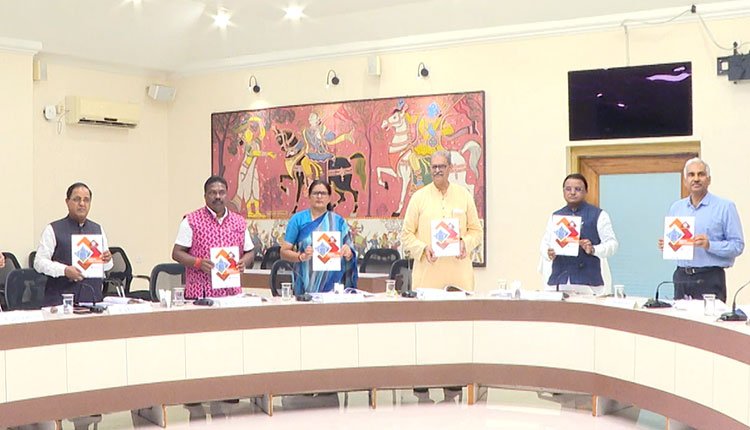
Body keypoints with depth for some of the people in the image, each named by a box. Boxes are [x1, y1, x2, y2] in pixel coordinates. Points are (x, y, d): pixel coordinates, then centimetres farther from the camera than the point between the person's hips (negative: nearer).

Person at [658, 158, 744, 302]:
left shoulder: (725, 207, 0)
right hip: (682, 278, 4)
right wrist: (665, 245, -1)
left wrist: (710, 245, -19)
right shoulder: (676, 208, 14)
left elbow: (738, 245, -5)